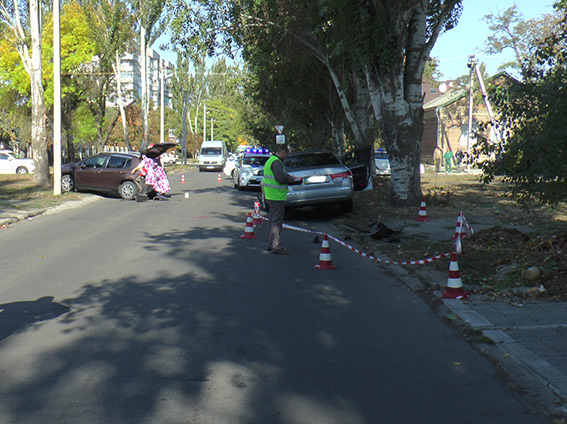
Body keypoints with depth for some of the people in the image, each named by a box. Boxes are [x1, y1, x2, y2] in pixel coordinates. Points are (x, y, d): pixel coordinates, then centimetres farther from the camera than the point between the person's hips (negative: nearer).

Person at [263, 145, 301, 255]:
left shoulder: (270, 160, 17)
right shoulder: (276, 162, -17)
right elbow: (281, 178, -25)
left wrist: (288, 177, 12)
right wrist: (291, 179, -8)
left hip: (271, 196, 11)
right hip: (277, 196, -11)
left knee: (272, 220, 17)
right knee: (277, 222, -7)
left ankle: (270, 244, 25)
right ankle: (276, 246, -4)